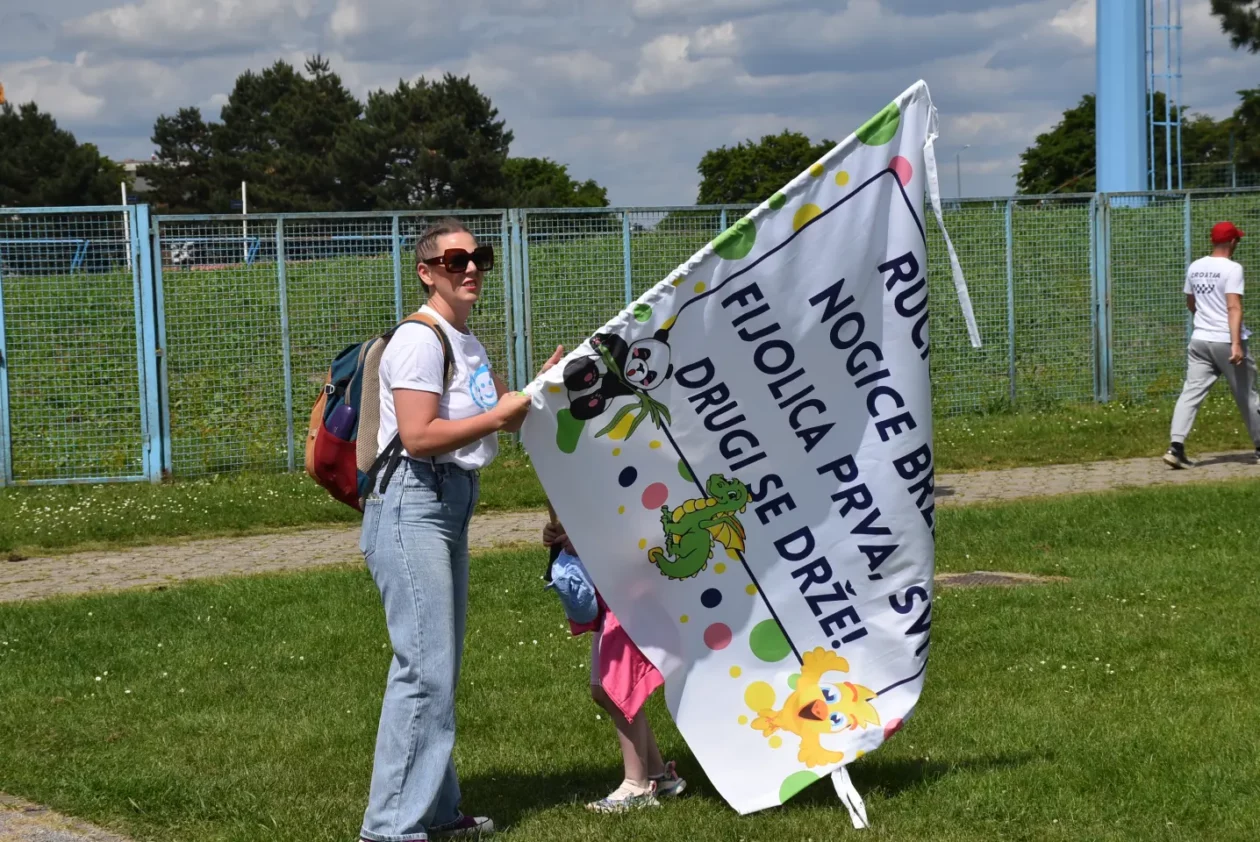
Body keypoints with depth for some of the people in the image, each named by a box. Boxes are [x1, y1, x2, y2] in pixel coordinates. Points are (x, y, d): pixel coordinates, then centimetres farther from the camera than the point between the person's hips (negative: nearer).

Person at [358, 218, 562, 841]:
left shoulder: (467, 343, 18)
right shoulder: (420, 340, -13)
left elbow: (503, 415, 25)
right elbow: (419, 437, -21)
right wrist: (497, 416, -15)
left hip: (451, 504, 10)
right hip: (413, 505, -10)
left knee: (441, 665, 14)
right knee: (426, 666, -14)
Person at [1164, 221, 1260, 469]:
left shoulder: (1195, 267, 8)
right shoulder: (1232, 268, -11)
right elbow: (1234, 307, -21)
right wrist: (1236, 344, -26)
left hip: (1199, 341, 5)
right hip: (1227, 341, -5)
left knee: (1191, 392, -1)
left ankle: (1176, 446, -17)